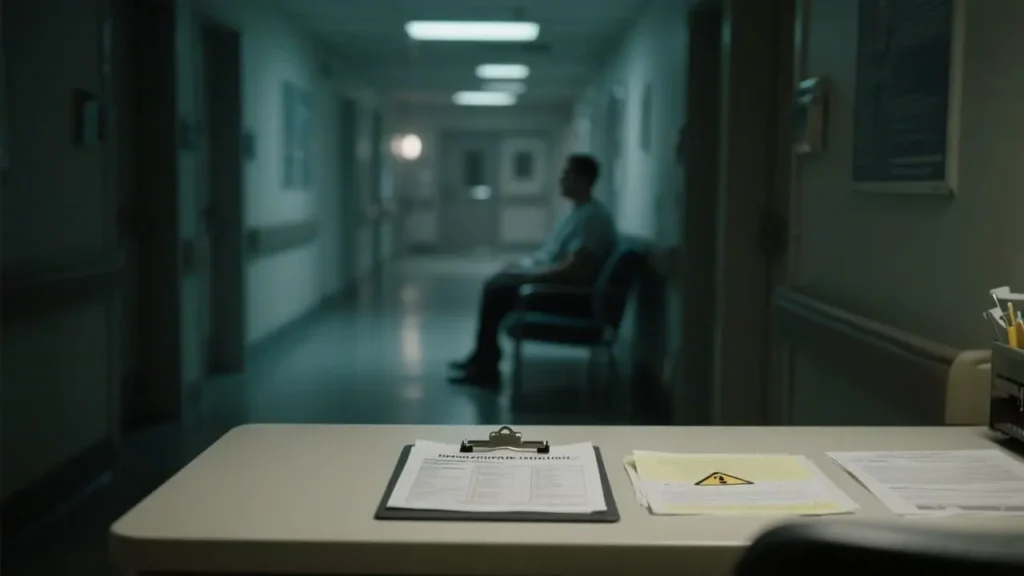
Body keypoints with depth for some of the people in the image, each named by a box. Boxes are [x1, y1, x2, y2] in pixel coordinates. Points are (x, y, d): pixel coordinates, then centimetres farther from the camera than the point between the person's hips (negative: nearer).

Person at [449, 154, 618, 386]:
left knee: (497, 291, -16)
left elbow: (573, 269, -28)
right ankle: (484, 358, 7)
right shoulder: (579, 211, 13)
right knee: (495, 284, 4)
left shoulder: (593, 217, -20)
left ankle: (485, 367, -7)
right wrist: (524, 266, 9)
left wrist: (529, 276, -20)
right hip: (550, 278, 10)